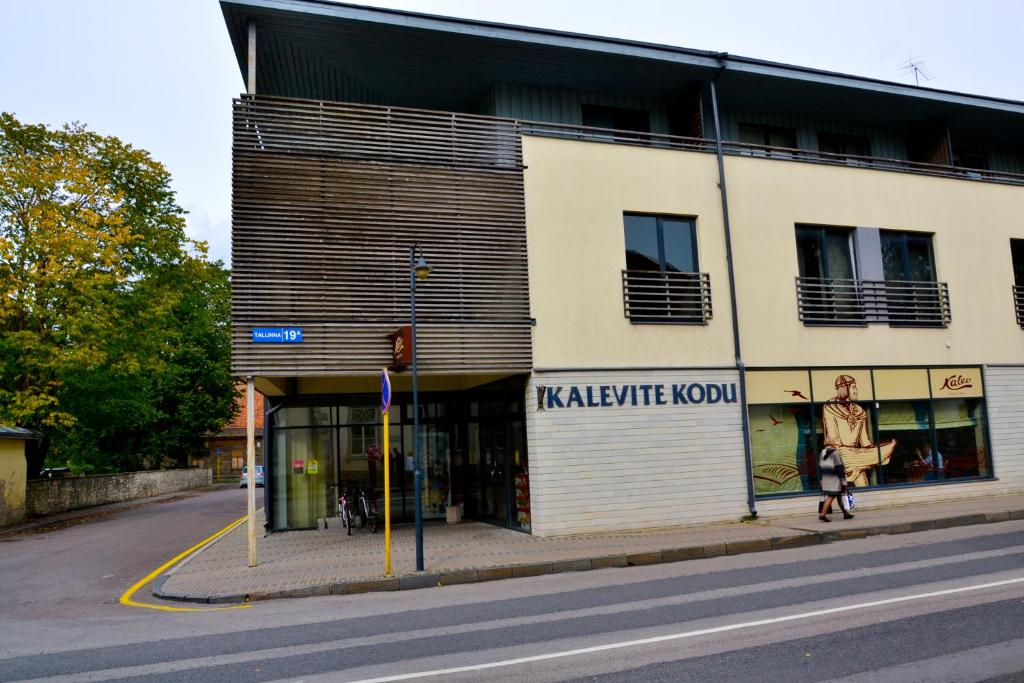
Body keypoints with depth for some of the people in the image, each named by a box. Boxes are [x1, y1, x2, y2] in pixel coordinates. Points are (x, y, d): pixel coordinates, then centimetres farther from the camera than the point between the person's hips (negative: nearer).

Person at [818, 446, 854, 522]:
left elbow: (820, 468, 15)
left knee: (839, 496, 16)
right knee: (831, 497, -9)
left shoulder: (822, 454, 13)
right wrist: (843, 482, -11)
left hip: (825, 479, 8)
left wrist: (822, 480, 20)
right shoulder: (835, 453, -9)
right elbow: (840, 468, -13)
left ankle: (845, 513, 23)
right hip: (834, 479, -8)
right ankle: (823, 514, -16)